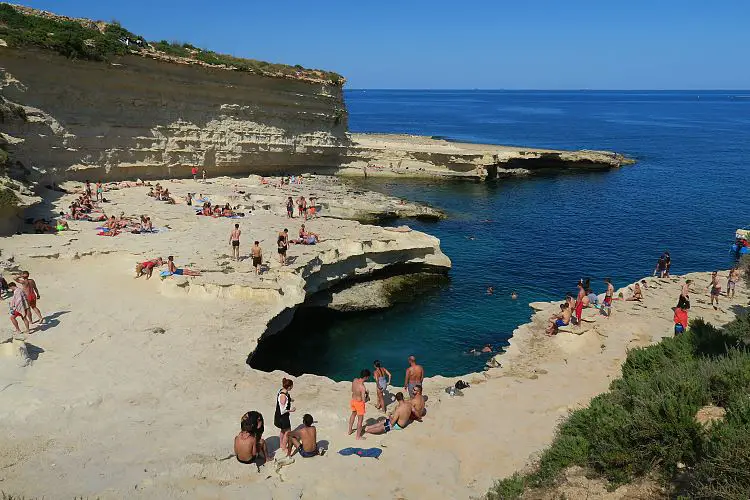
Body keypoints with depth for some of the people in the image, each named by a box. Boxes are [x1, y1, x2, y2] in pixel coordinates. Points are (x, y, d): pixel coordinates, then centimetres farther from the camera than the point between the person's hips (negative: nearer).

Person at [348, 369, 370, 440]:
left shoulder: (355, 380, -11)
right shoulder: (362, 387, -33)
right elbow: (364, 400, -29)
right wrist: (367, 398, -6)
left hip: (353, 400, 7)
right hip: (359, 403, -7)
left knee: (353, 414, 31)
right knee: (360, 419, 13)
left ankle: (350, 430, 48)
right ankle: (358, 436, 27)